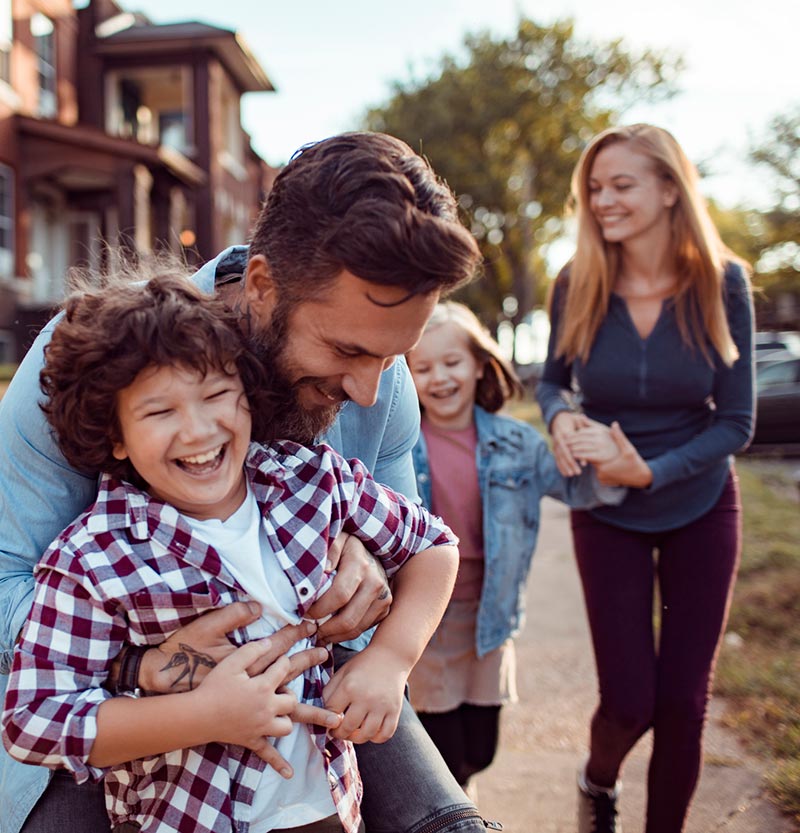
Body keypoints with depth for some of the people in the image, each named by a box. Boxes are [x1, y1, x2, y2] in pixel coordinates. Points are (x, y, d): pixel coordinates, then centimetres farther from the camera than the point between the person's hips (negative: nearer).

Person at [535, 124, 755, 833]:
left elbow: (736, 422, -10)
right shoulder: (577, 286, -12)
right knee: (629, 701, 2)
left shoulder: (722, 282, -13)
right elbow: (553, 380, 4)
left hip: (700, 509, 0)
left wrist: (655, 471, -24)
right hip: (607, 515, 0)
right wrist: (562, 417, -19)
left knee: (683, 702, 6)